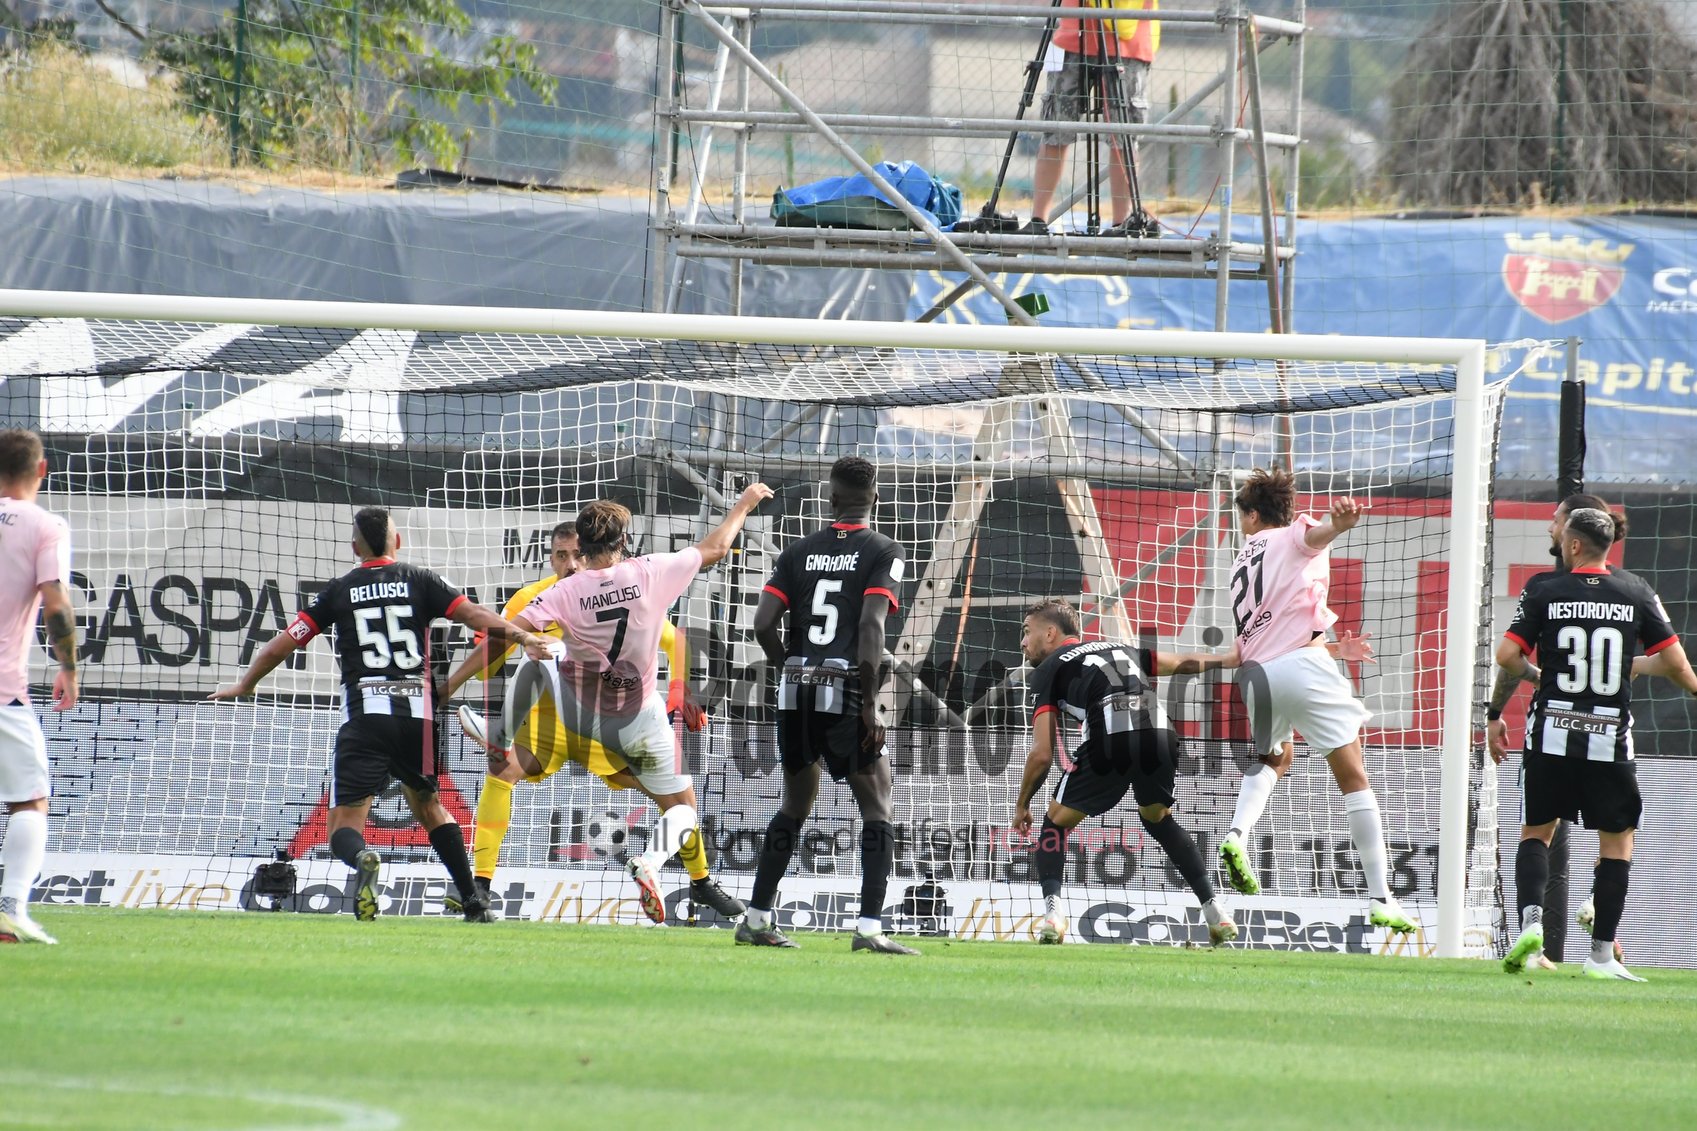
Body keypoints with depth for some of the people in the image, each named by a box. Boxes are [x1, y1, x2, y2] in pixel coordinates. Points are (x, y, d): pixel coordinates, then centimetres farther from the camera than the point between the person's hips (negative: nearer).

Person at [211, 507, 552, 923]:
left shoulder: (340, 590, 11)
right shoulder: (419, 581, 10)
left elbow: (284, 643, 14)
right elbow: (474, 615, -3)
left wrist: (244, 684, 27)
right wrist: (523, 637, -1)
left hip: (364, 713, -2)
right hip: (417, 709, 2)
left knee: (344, 827, -1)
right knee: (426, 803, 25)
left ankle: (362, 859, -38)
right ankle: (474, 901, 15)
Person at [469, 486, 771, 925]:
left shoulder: (565, 592, -21)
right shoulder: (650, 574, -18)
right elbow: (714, 548, -3)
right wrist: (745, 504, 13)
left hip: (579, 714, 1)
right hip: (638, 720, -1)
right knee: (683, 807, 10)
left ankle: (502, 740, 36)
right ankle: (651, 860, -20)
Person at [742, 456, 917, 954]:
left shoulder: (799, 552, 11)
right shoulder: (882, 553, -1)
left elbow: (764, 624, 2)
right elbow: (871, 625, -13)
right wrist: (869, 703, -12)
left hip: (796, 693, 5)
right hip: (846, 693, -5)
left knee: (794, 807, 18)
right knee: (877, 810, 2)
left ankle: (756, 920, 19)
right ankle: (870, 927, -10)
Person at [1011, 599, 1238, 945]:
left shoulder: (1048, 670, 18)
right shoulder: (1119, 649, 32)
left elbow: (1042, 754, 11)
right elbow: (1184, 664, 35)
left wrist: (1022, 805, 23)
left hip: (1111, 739, -5)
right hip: (1161, 732, 5)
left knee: (1056, 822, 15)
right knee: (1158, 819, 32)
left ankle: (1052, 911, -6)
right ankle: (1214, 911, 23)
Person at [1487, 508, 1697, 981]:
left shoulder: (1542, 590, -1)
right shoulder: (1635, 592, 1)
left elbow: (1509, 656, -7)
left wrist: (1495, 713, 9)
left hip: (1552, 733, 0)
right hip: (1610, 737, 0)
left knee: (1535, 833, 14)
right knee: (1617, 841, 10)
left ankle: (1531, 920, -11)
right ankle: (1602, 954, 5)